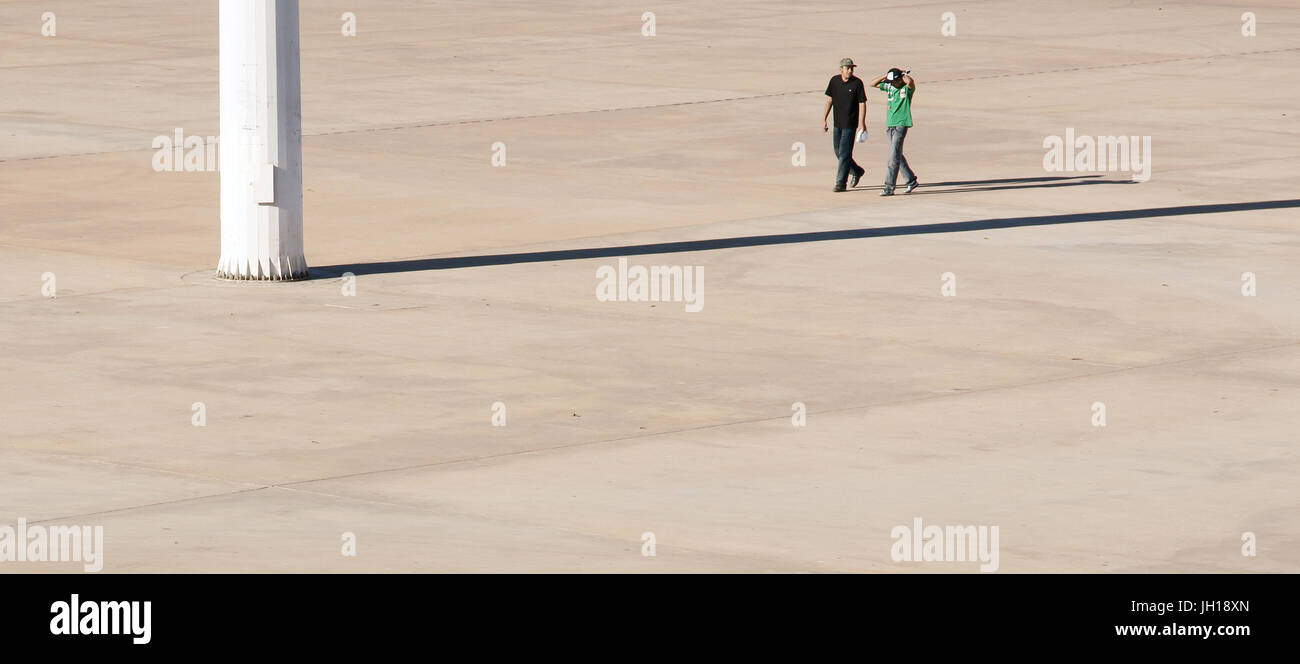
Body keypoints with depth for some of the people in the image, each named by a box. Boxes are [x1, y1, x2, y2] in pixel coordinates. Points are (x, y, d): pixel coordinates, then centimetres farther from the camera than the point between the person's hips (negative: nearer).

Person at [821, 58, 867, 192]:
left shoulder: (857, 83, -10)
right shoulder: (834, 81, 2)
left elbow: (862, 104, -8)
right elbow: (829, 101, 9)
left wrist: (861, 123, -15)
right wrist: (824, 119, 4)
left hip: (850, 124, -5)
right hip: (837, 123, 5)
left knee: (844, 153, -7)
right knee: (838, 152, 13)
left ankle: (841, 182, -1)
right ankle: (857, 172, 34)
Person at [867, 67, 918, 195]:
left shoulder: (907, 88, -8)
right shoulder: (890, 87, 10)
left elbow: (910, 82, -32)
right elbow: (873, 84, 14)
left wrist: (904, 75, -11)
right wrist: (885, 76, 2)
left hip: (901, 124, -8)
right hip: (890, 124, 8)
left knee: (894, 156, -12)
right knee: (897, 155, 14)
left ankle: (889, 187, -13)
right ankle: (911, 180, 28)